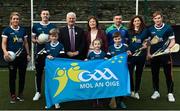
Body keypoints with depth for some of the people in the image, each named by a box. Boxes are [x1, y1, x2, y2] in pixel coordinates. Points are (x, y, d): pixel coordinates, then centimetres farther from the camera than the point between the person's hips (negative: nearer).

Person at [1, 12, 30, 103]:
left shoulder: (23, 30, 8)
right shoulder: (7, 30, -2)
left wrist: (28, 54, 11)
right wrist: (5, 52, -25)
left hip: (22, 56, 3)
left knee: (22, 75, 9)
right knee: (12, 76, 3)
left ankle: (20, 94, 22)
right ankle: (13, 95, 15)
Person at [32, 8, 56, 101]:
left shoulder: (53, 26, 4)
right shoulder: (36, 26, 6)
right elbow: (33, 39, 10)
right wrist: (37, 41, -11)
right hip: (39, 52, 1)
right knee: (38, 73, 6)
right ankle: (38, 92, 16)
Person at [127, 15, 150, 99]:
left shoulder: (145, 30, 4)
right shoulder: (129, 31, 6)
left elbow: (148, 41, 11)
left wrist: (146, 44, -8)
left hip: (141, 54, 0)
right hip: (131, 54, 0)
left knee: (139, 73, 8)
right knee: (129, 73, -5)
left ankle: (136, 91, 19)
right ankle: (131, 91, 9)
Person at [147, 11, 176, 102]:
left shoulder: (168, 28, -2)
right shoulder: (150, 29, 6)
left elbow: (172, 41, 0)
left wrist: (168, 48, -18)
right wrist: (148, 53, 4)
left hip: (165, 54, -3)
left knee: (168, 74, 0)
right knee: (154, 74, 9)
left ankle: (170, 93, 9)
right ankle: (156, 91, 22)